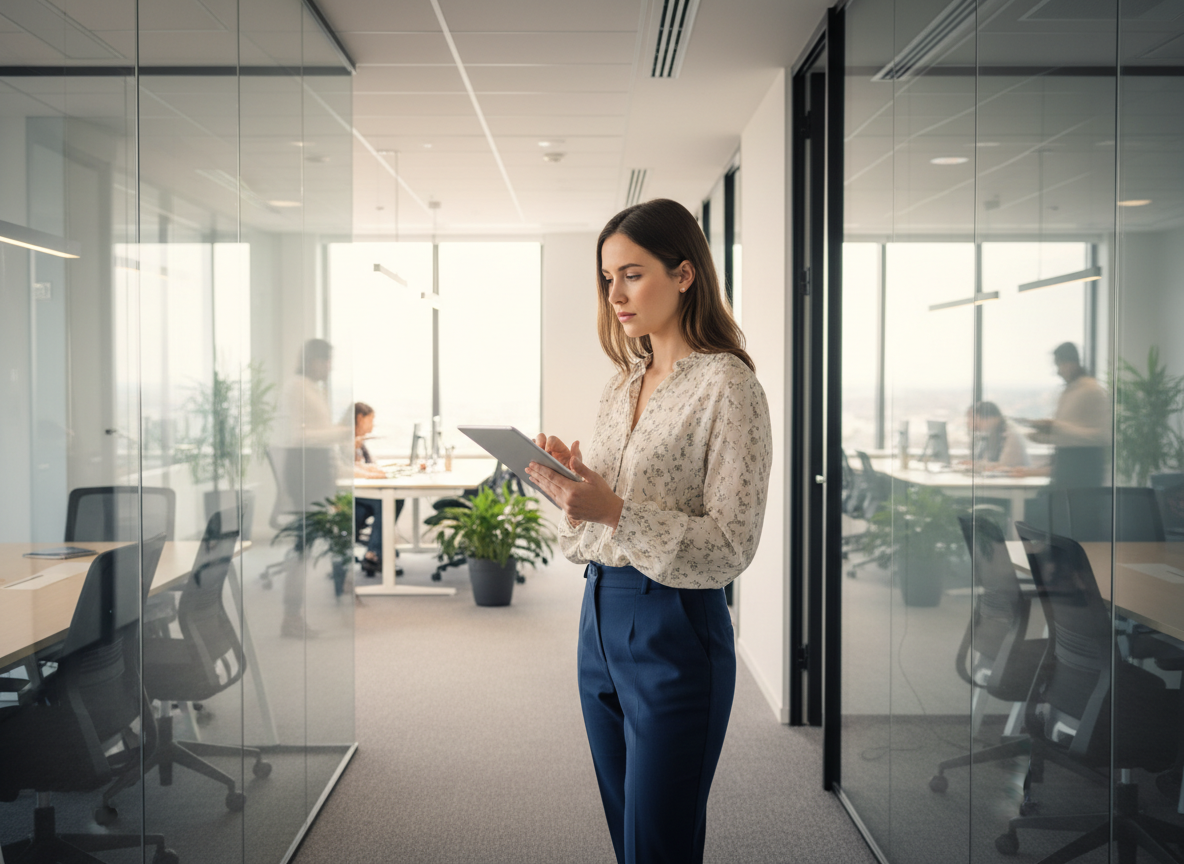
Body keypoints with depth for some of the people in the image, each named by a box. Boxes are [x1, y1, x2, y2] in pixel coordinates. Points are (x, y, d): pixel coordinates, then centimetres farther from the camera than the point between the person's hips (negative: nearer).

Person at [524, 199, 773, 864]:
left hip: (675, 630, -7)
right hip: (600, 616, 7)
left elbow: (732, 546, -17)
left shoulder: (728, 385, -12)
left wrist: (613, 511, -26)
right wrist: (571, 479, -5)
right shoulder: (624, 384, 11)